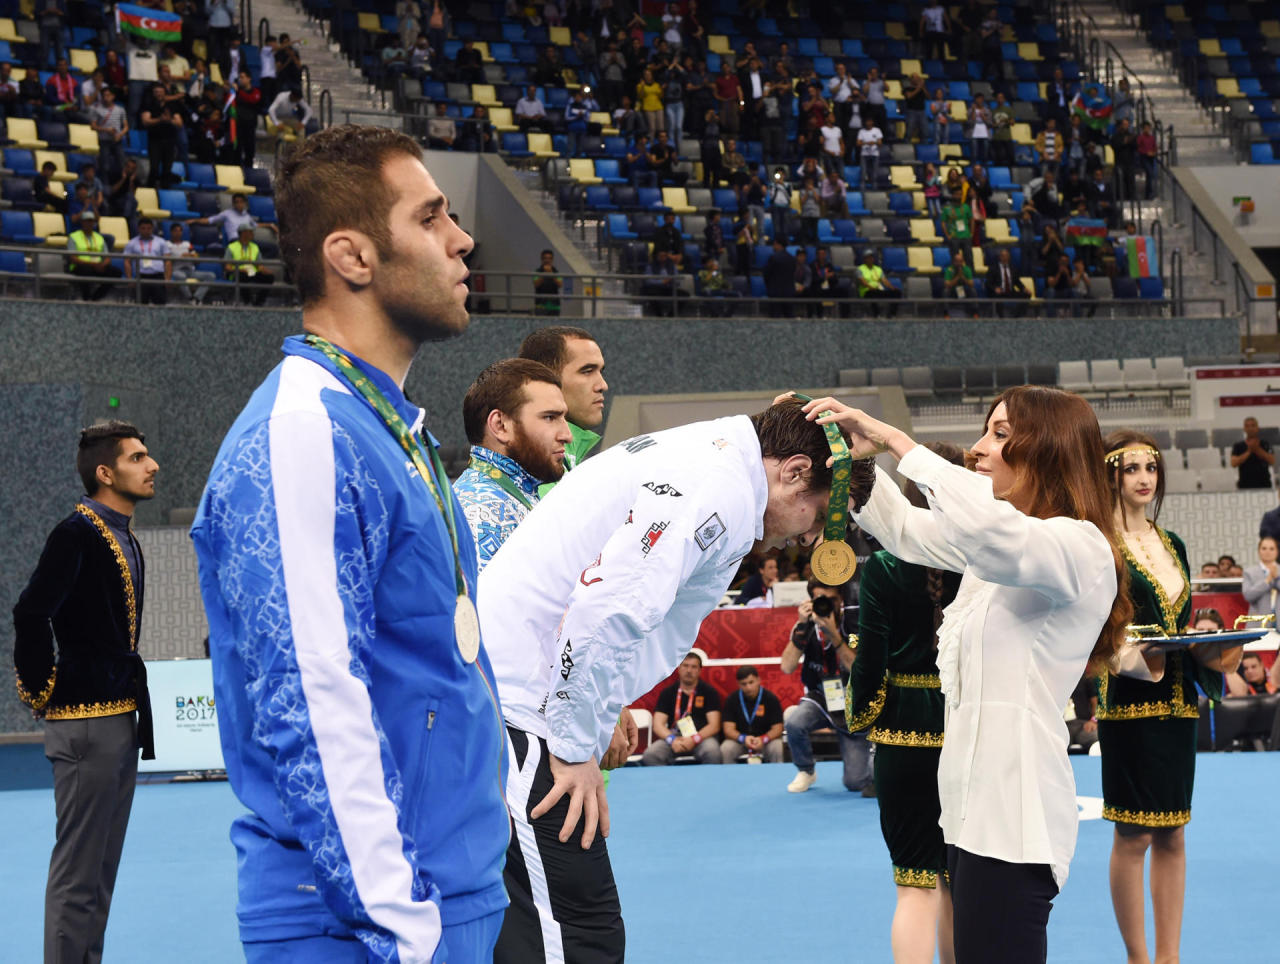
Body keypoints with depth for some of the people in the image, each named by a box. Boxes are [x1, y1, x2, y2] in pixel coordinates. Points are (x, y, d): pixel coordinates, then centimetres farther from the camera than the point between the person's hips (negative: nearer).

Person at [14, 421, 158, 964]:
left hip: (121, 717, 9)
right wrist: (43, 690, -15)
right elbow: (31, 613, -23)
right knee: (78, 870, -6)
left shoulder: (125, 540, 15)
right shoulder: (78, 533, -14)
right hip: (86, 721, -9)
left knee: (101, 869, 14)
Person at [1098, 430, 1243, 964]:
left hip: (1177, 702, 7)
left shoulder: (1171, 544, 14)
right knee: (1133, 835, -3)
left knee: (1171, 835, 8)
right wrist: (1135, 656, -25)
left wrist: (1213, 655, 0)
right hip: (1128, 703, -7)